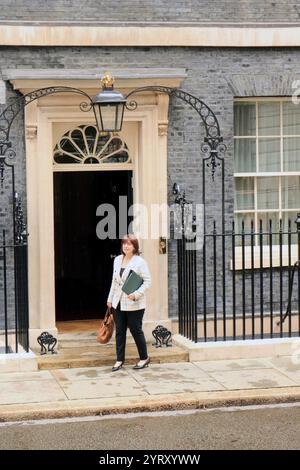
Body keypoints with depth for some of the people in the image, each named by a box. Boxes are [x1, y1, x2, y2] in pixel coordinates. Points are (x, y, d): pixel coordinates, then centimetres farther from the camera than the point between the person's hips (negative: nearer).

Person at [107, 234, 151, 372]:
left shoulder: (140, 262, -9)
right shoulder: (117, 260, 10)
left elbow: (147, 281, -11)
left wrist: (136, 294, -22)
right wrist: (110, 298, 16)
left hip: (134, 304, -6)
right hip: (118, 302, 6)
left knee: (136, 330, 2)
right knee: (119, 331, 8)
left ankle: (144, 358, 18)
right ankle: (119, 360, 15)